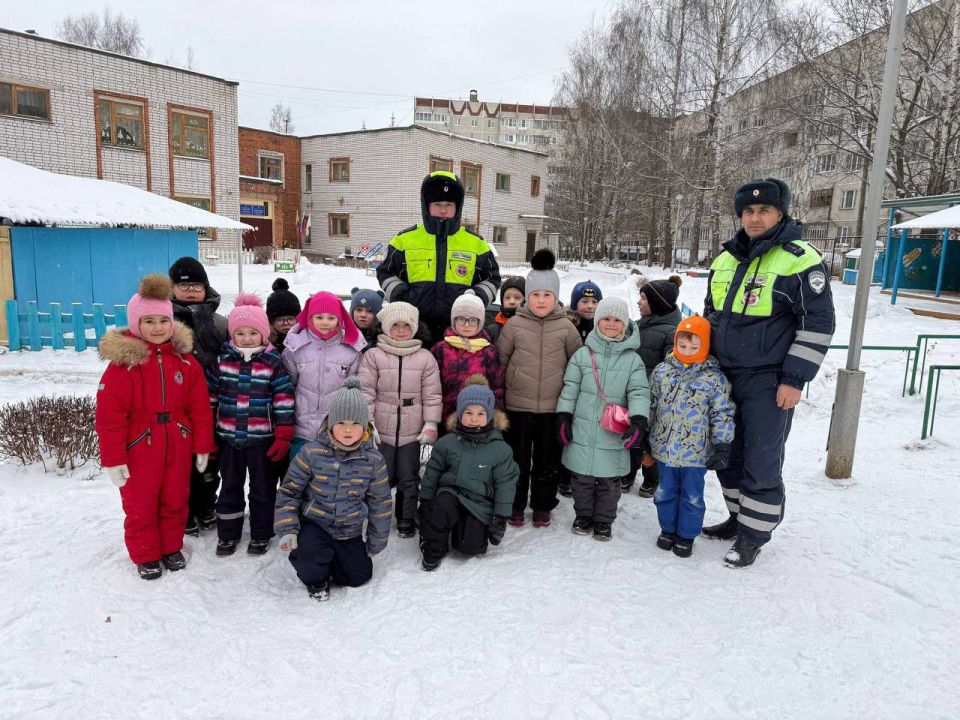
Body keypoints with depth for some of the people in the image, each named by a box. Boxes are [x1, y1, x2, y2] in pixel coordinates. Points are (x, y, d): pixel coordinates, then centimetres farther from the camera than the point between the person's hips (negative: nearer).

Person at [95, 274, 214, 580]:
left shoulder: (185, 359, 0)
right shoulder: (124, 361, -12)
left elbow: (200, 407, 3)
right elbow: (109, 415, -12)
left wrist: (203, 446, 3)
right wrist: (112, 459, -12)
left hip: (177, 446, 3)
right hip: (139, 448, -3)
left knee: (176, 501, 16)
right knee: (140, 506, 11)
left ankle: (171, 547, 37)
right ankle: (145, 555, 30)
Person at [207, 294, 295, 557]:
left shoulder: (274, 363, -8)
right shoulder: (221, 361, -1)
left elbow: (284, 401, -7)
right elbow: (210, 396, 6)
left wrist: (283, 437, -9)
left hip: (262, 439, -2)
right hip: (228, 437, 3)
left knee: (263, 488, 10)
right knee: (230, 487, 16)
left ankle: (261, 534, 26)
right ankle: (228, 534, 31)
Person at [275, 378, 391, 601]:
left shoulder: (373, 459, -11)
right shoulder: (312, 453, -16)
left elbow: (380, 503, 1)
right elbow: (289, 491, -6)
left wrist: (376, 542, 6)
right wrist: (287, 529, -16)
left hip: (350, 533, 3)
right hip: (313, 524, -2)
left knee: (359, 576, 5)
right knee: (309, 556, -31)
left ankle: (331, 557, 36)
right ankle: (316, 578, 8)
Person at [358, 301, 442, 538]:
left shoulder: (425, 358, 2)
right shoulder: (373, 356, -2)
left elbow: (432, 394, 3)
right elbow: (366, 391, -4)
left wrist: (430, 424, -1)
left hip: (412, 430, 1)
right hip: (381, 429, -1)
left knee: (409, 478, 9)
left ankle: (406, 519, 25)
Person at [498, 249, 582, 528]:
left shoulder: (566, 327, -2)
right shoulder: (514, 324, -3)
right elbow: (499, 360, 4)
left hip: (552, 407, 1)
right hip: (518, 405, 0)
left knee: (547, 458, 13)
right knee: (518, 457, 11)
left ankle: (542, 505, 30)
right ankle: (515, 505, 27)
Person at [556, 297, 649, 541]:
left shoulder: (633, 359, 1)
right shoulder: (583, 354, 2)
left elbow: (639, 392, -3)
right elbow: (570, 387, 4)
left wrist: (638, 420, -17)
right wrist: (564, 416, 0)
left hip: (614, 434, 0)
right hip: (582, 431, 1)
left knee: (609, 481, 10)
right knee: (581, 477, 12)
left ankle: (604, 520, 28)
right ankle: (583, 515, 32)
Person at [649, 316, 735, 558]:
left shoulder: (714, 378, -9)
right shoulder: (662, 371, 0)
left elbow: (723, 414, -5)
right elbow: (651, 405, 9)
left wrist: (722, 446, -8)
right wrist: (644, 437, 11)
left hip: (696, 452, -2)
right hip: (665, 448, 3)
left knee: (692, 497, 11)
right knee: (665, 493, 16)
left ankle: (686, 535, 28)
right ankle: (668, 529, 35)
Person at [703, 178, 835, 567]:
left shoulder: (800, 260, -10)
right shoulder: (725, 260, 11)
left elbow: (818, 324, -11)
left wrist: (795, 380, -14)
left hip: (769, 383, -7)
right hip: (724, 377, 7)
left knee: (761, 461, 1)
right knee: (728, 453, 15)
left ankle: (754, 534, 16)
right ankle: (739, 517, 33)